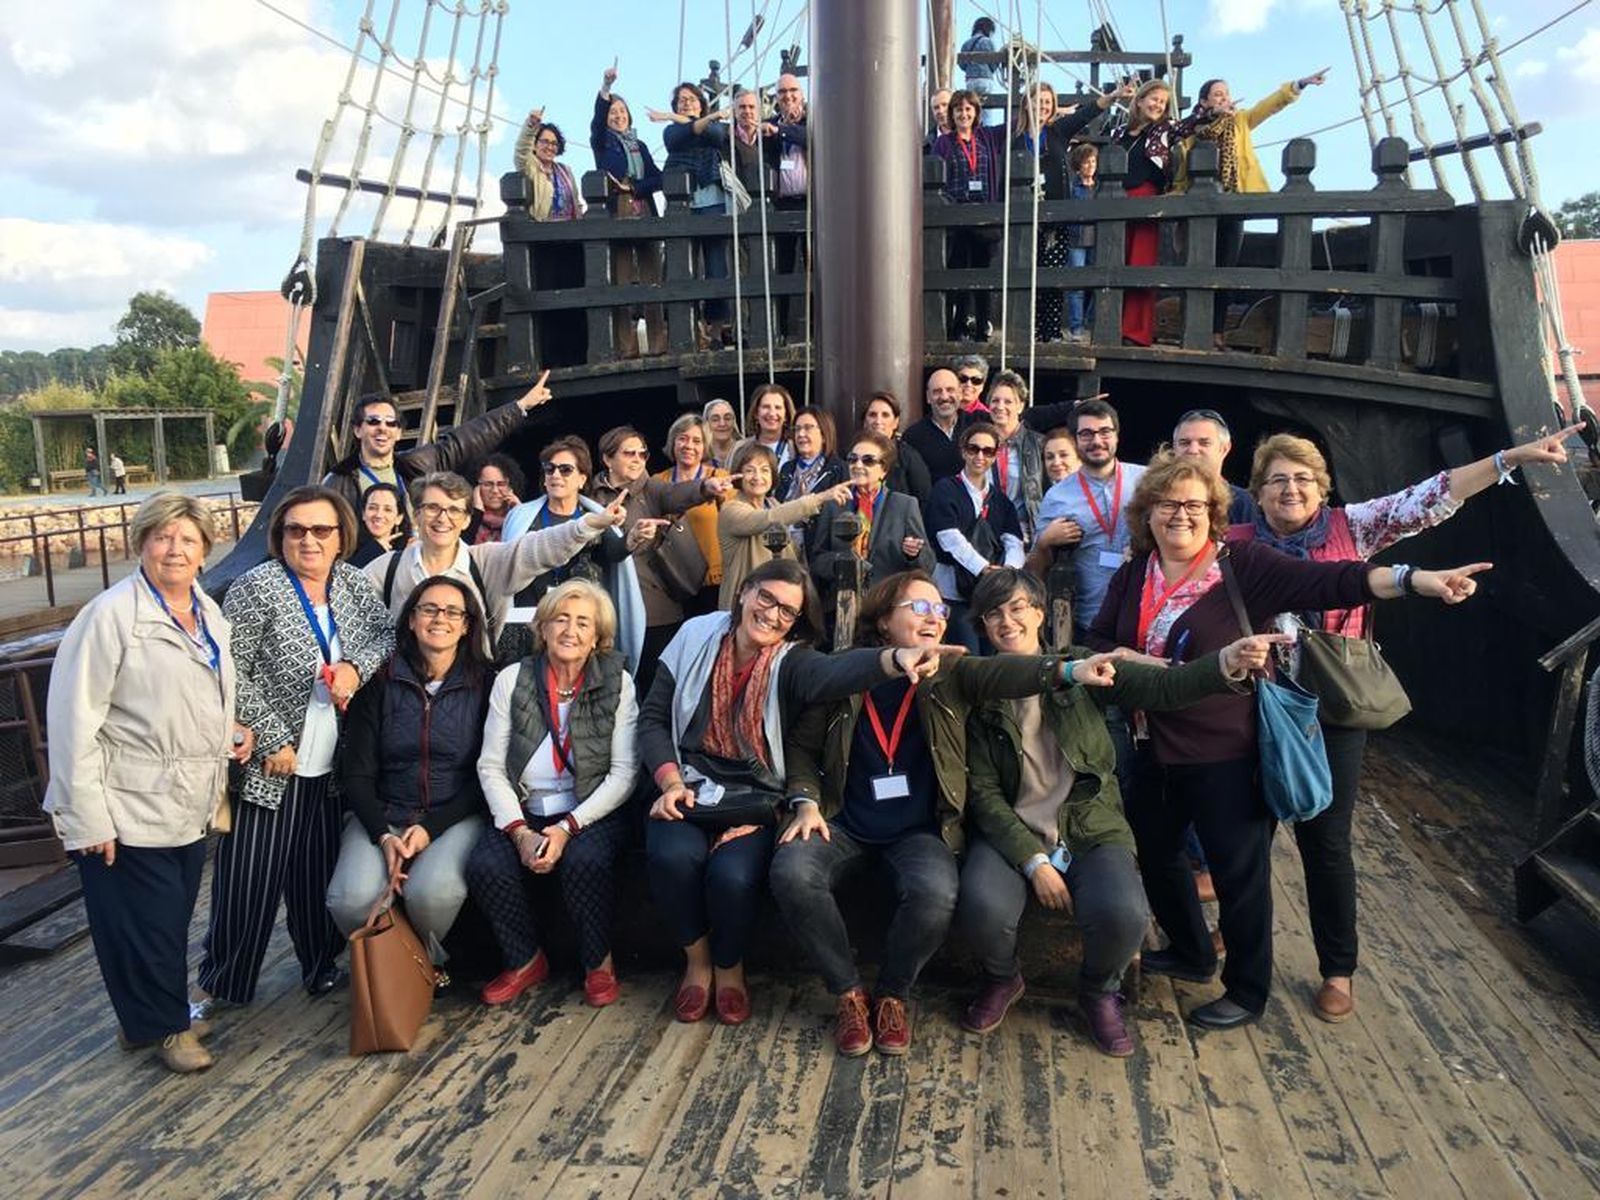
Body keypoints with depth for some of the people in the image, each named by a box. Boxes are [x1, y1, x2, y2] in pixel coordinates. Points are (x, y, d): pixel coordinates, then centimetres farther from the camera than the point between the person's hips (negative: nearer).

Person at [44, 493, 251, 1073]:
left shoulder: (210, 614, 9)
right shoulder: (111, 615, -15)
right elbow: (73, 720, -17)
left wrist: (232, 731, 3)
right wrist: (89, 819, -18)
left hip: (191, 806, 7)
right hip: (128, 813, -7)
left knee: (174, 920, 17)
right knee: (145, 927, 4)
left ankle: (163, 1017, 35)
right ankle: (161, 1026, 24)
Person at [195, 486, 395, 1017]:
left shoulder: (353, 582, 4)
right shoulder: (257, 588, -12)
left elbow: (388, 633, 9)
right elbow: (229, 673, -14)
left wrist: (357, 665, -12)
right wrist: (273, 740, -14)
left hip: (329, 765, 5)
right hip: (268, 765, -4)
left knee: (319, 873, 16)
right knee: (249, 883, 3)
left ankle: (321, 965, 32)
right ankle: (219, 985, 20)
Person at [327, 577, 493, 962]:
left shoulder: (484, 684, 0)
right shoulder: (380, 682, 4)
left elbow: (485, 776, 0)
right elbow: (356, 773, 3)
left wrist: (431, 828, -11)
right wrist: (384, 835, -12)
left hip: (456, 817, -1)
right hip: (382, 817, 2)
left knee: (433, 892, -31)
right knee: (351, 899, -26)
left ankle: (427, 960, 4)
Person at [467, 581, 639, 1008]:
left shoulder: (617, 683, -1)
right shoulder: (511, 680, 4)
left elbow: (623, 773, -6)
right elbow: (490, 767, 1)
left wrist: (568, 828, -17)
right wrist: (519, 831, -14)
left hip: (592, 812, -2)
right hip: (524, 812, 2)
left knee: (585, 861, -33)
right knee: (484, 867, -25)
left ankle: (599, 964, -5)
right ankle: (525, 961, 2)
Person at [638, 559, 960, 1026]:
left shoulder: (790, 663, -6)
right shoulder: (696, 636, 0)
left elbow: (837, 671, -31)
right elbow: (653, 718, 5)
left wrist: (896, 658, -52)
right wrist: (671, 781, -11)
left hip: (754, 799, -1)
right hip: (687, 787, 1)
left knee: (732, 875, -28)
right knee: (672, 857, -29)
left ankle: (729, 968, 6)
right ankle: (697, 960, 2)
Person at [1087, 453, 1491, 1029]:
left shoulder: (1243, 564, -13)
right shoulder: (1134, 575, 3)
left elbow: (1328, 582, -22)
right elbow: (1099, 641, 5)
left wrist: (1414, 579, -35)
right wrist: (1138, 664, -14)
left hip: (1226, 753, -6)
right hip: (1155, 749, 6)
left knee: (1239, 870, 6)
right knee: (1153, 851, 21)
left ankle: (1247, 992, 28)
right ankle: (1190, 952, 46)